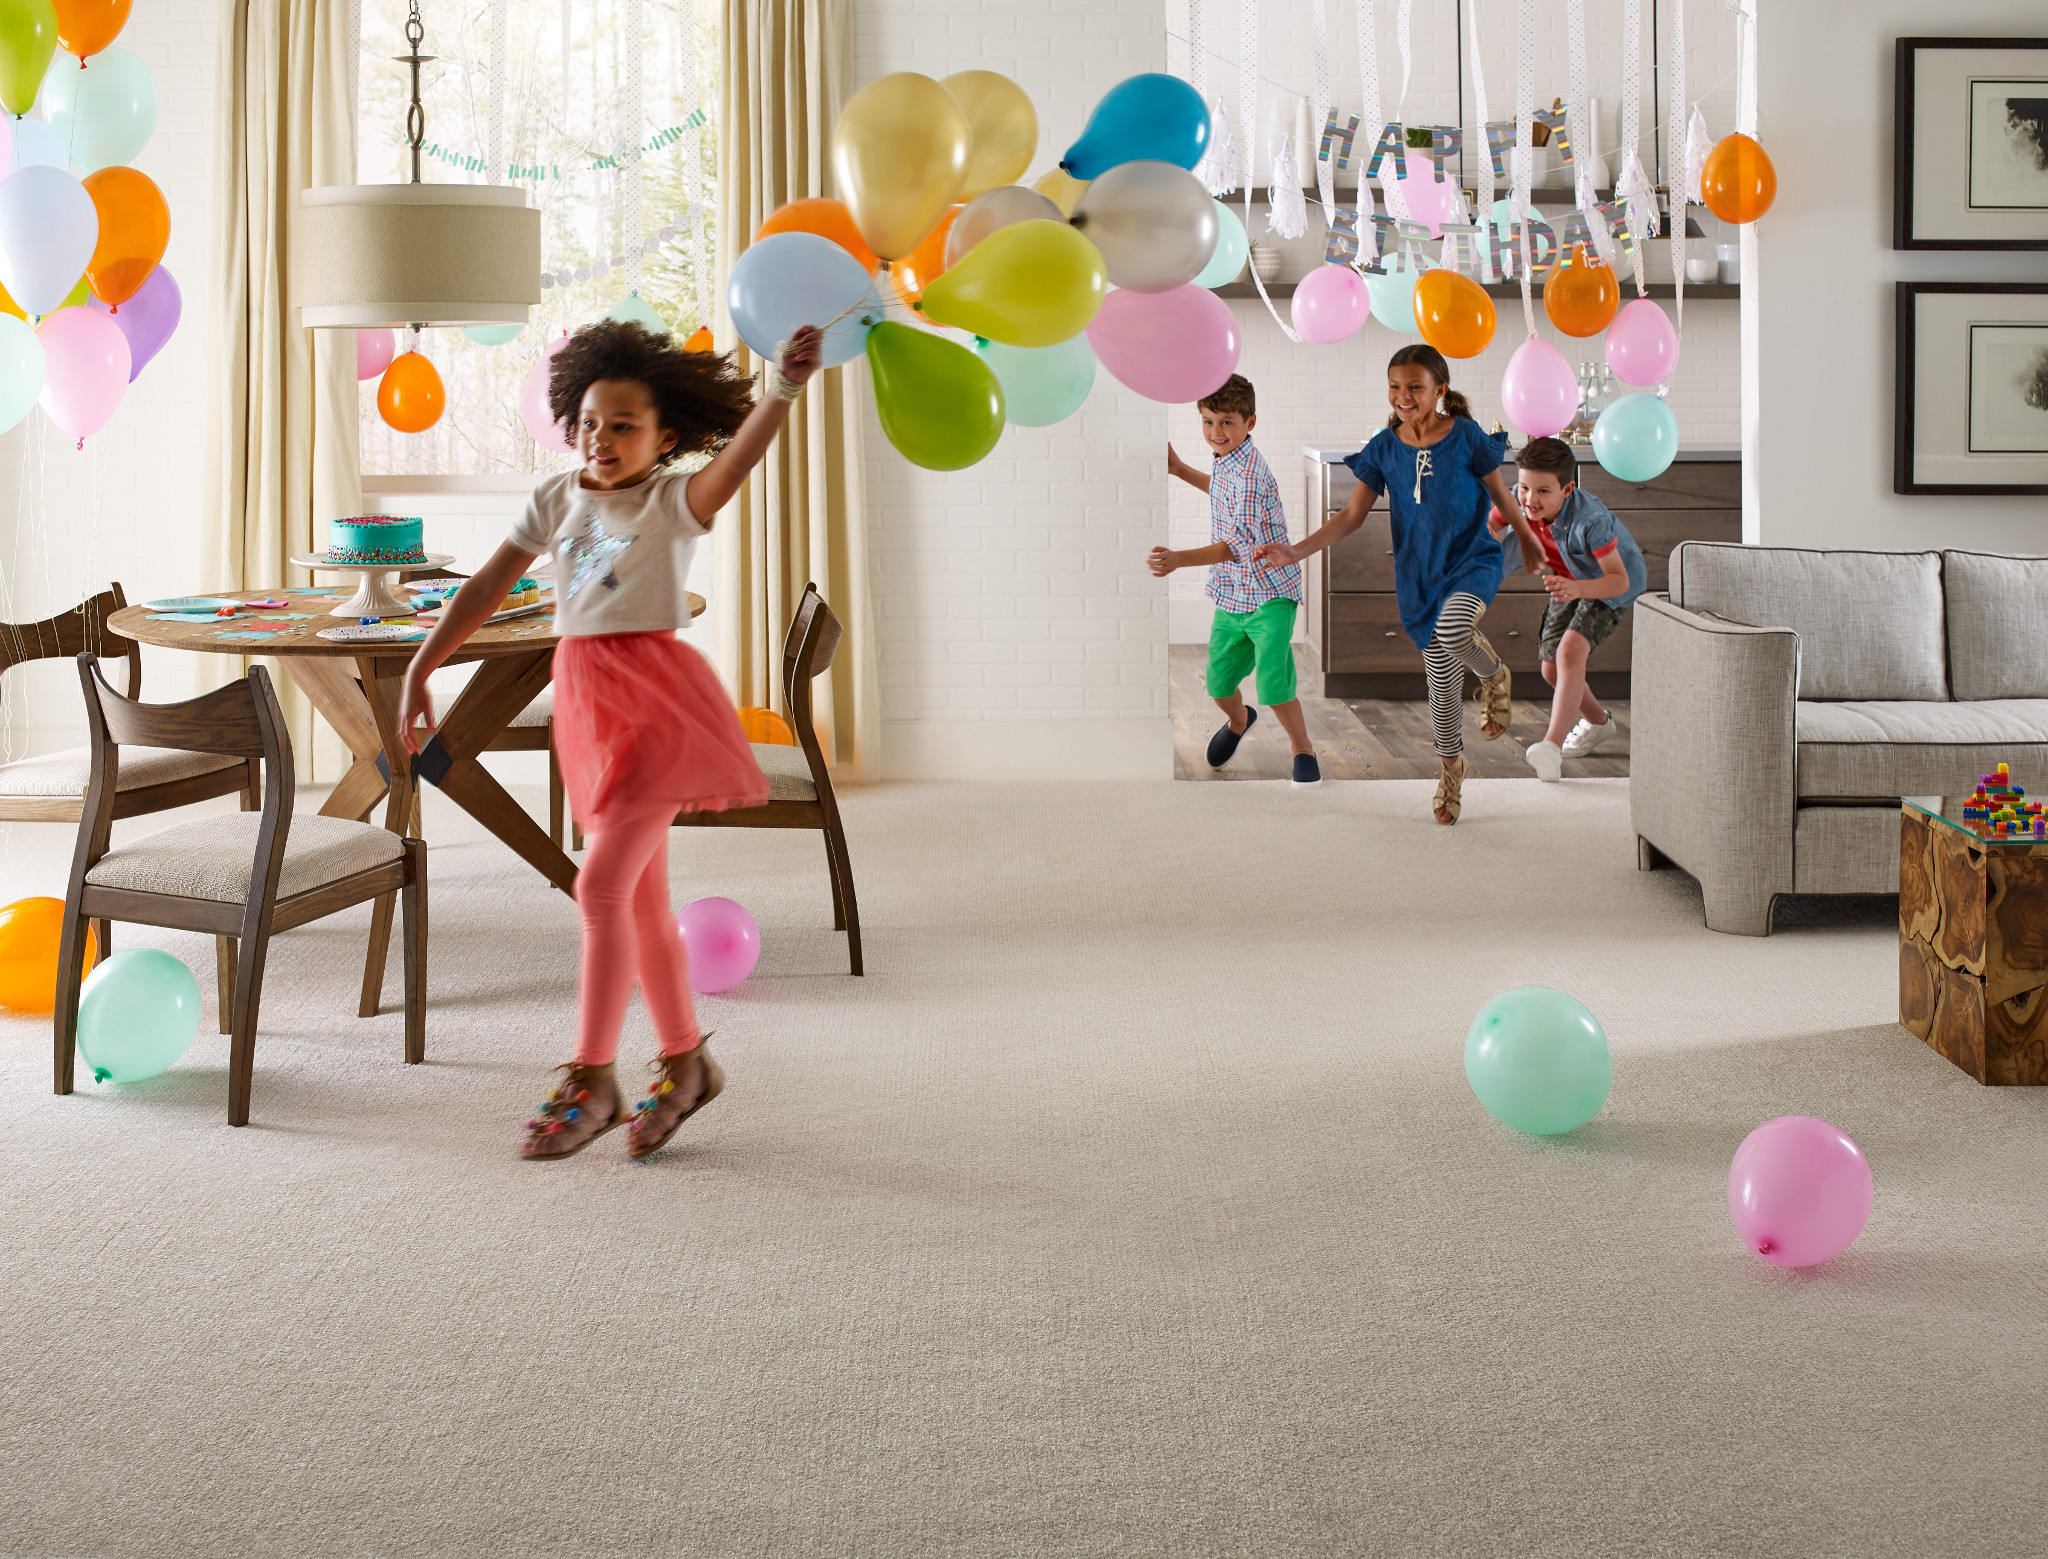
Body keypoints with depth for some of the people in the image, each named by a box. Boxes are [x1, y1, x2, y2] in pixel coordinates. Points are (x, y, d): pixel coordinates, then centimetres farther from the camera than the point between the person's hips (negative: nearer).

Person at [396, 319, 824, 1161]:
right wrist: (419, 670, 5)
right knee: (640, 899, 13)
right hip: (586, 700, 6)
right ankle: (686, 1061, 26)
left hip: (654, 698, -6)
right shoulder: (557, 500, 8)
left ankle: (591, 1079, -2)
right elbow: (486, 587, 10)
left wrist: (782, 389, -43)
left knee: (602, 884, -12)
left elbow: (736, 459, -26)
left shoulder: (674, 501, -6)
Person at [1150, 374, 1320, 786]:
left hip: (1269, 596, -8)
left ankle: (1302, 748, 11)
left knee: (1273, 685, -16)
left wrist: (1180, 559, -47)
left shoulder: (1250, 476, -26)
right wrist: (1180, 470, 24)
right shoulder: (1225, 458, 4)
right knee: (1219, 684, 13)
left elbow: (1239, 543, -35)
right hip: (1230, 596, 8)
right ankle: (1238, 721, 47)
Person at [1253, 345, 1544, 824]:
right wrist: (1296, 551, -13)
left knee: (1452, 631, -34)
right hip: (1419, 574, 3)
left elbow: (1500, 495, 5)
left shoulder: (1466, 436, -9)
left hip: (1472, 561, -3)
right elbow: (1352, 515, -1)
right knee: (1443, 680, 8)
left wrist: (1527, 539, 19)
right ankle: (1451, 767, 33)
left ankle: (1495, 675, 1)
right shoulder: (1384, 448, -2)